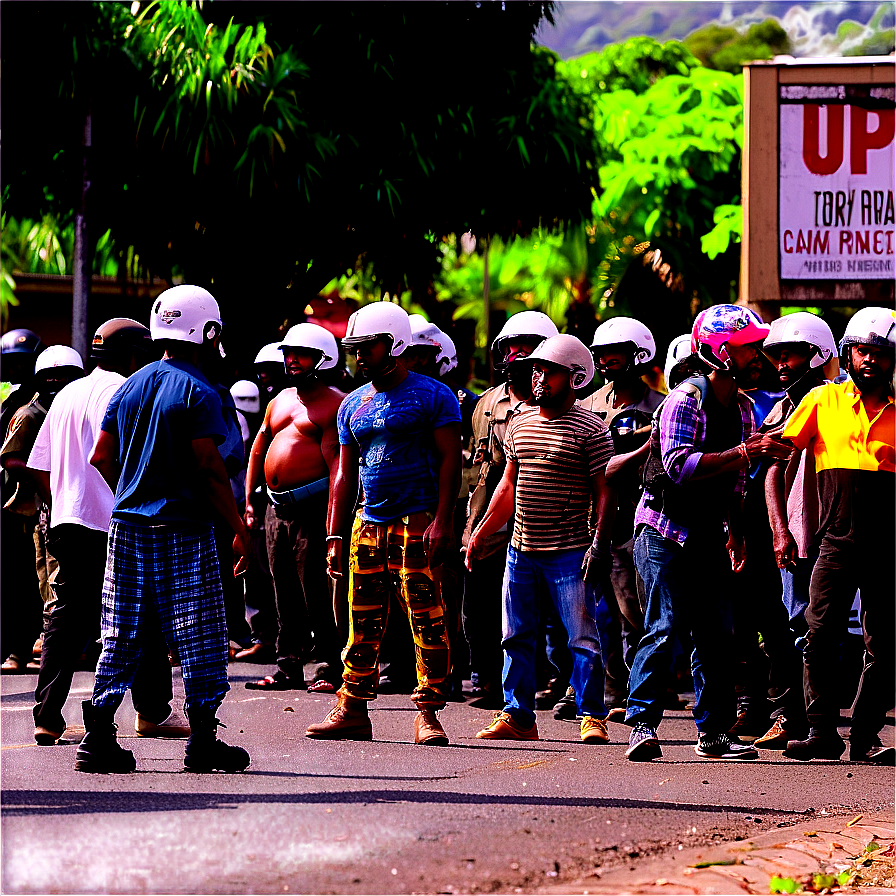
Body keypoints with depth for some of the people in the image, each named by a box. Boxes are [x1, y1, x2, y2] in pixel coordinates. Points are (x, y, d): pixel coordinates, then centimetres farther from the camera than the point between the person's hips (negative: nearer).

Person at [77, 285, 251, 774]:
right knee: (199, 637, 1)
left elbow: (101, 458, 10)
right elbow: (210, 470, -14)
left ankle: (98, 735, 4)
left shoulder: (129, 387, 9)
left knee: (122, 637, 9)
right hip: (183, 530, -6)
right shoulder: (198, 394, -10)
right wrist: (240, 529, -8)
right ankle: (202, 740, 2)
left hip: (127, 526, 6)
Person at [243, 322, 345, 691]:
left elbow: (337, 465, -12)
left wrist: (332, 516, -19)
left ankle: (330, 668, -6)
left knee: (316, 591, -9)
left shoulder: (333, 403, -4)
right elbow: (257, 453, 24)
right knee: (285, 592, 10)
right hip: (276, 506, 8)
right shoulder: (280, 401, 19)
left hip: (311, 507, -8)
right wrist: (249, 502, 16)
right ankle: (288, 666, 15)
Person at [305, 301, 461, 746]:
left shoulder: (431, 396, -2)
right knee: (363, 622, 6)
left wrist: (441, 522, -16)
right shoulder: (353, 405, 16)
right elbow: (345, 475, 19)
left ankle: (428, 713, -6)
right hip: (369, 522, 6)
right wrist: (334, 537, 12)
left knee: (426, 619, -9)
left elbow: (449, 462, -6)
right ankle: (352, 709, 11)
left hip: (417, 522, -6)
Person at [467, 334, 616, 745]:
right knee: (517, 638, 9)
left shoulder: (590, 430, -6)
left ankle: (592, 718, 3)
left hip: (568, 554, -6)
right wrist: (479, 533, 16)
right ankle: (517, 717, 16)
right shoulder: (520, 424, 12)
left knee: (582, 638, -4)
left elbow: (604, 492, -7)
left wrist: (600, 543, -15)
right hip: (521, 552, 6)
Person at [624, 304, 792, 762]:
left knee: (716, 634, 5)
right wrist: (744, 452, -32)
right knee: (663, 629, -12)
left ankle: (714, 732, 10)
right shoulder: (685, 400, -16)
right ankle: (642, 724, -10)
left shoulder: (742, 407, 10)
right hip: (666, 531, -8)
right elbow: (680, 466, -28)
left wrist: (736, 531, 12)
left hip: (709, 534, 8)